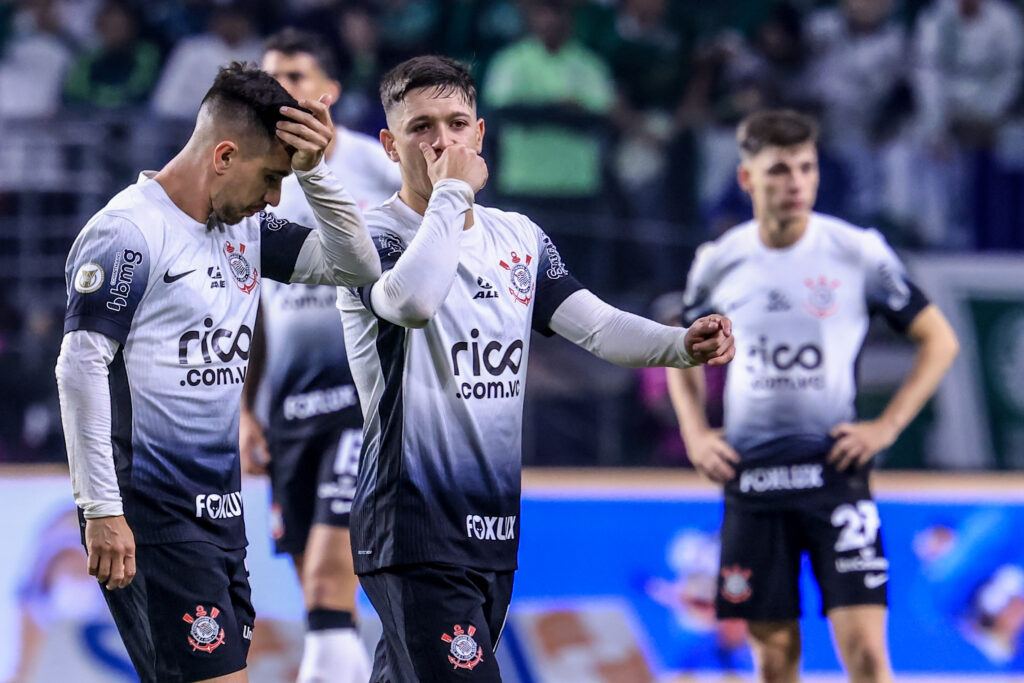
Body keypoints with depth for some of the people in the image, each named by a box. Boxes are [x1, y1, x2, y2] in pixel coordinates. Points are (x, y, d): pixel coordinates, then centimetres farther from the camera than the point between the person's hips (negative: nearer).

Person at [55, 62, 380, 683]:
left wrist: (314, 169, 0)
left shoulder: (244, 230, 13)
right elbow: (81, 369, -15)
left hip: (221, 510, 8)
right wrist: (102, 510, -18)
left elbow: (356, 266, 15)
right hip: (150, 514, -8)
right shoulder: (128, 233, -11)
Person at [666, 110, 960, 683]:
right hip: (750, 479, 3)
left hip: (835, 472, -2)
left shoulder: (859, 253, -3)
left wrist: (887, 427, -5)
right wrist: (695, 433, 6)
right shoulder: (720, 263, 4)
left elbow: (939, 340, 4)